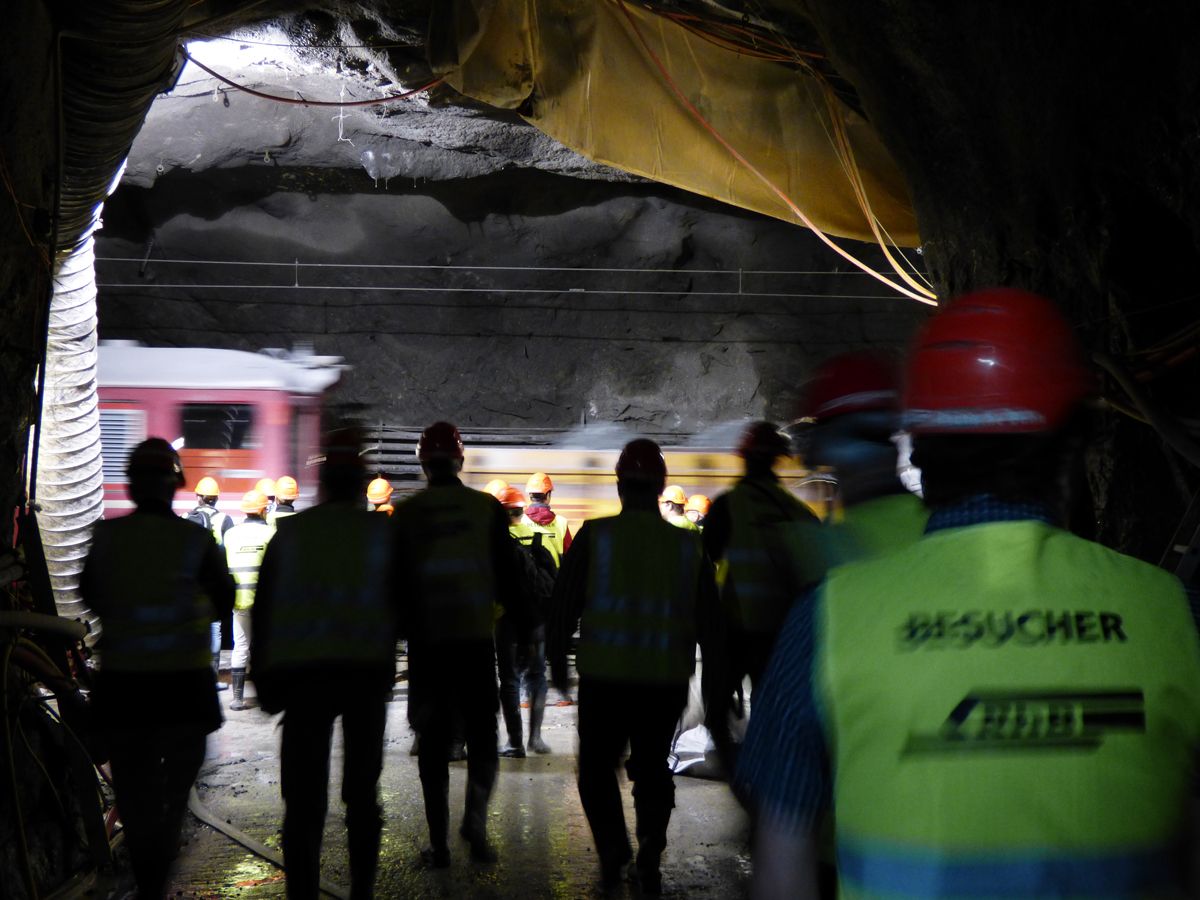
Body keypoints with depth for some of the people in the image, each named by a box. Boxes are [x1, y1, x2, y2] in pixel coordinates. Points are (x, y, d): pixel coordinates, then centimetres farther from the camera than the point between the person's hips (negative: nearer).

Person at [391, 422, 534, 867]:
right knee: (482, 734, 11)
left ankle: (439, 844, 9)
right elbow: (508, 579, -1)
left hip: (426, 641, 0)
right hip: (477, 638, 0)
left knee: (433, 742, 8)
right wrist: (526, 630, 9)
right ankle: (475, 822, -9)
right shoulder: (487, 509, -1)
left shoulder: (404, 515, 0)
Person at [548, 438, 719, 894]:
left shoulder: (594, 536, -4)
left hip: (604, 675, -2)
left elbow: (563, 605, -1)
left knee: (597, 765, 14)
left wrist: (557, 662, 11)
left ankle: (612, 847, -2)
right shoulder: (687, 544, 3)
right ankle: (651, 848, 3)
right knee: (652, 765, 18)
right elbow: (708, 618, 8)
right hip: (667, 680, 2)